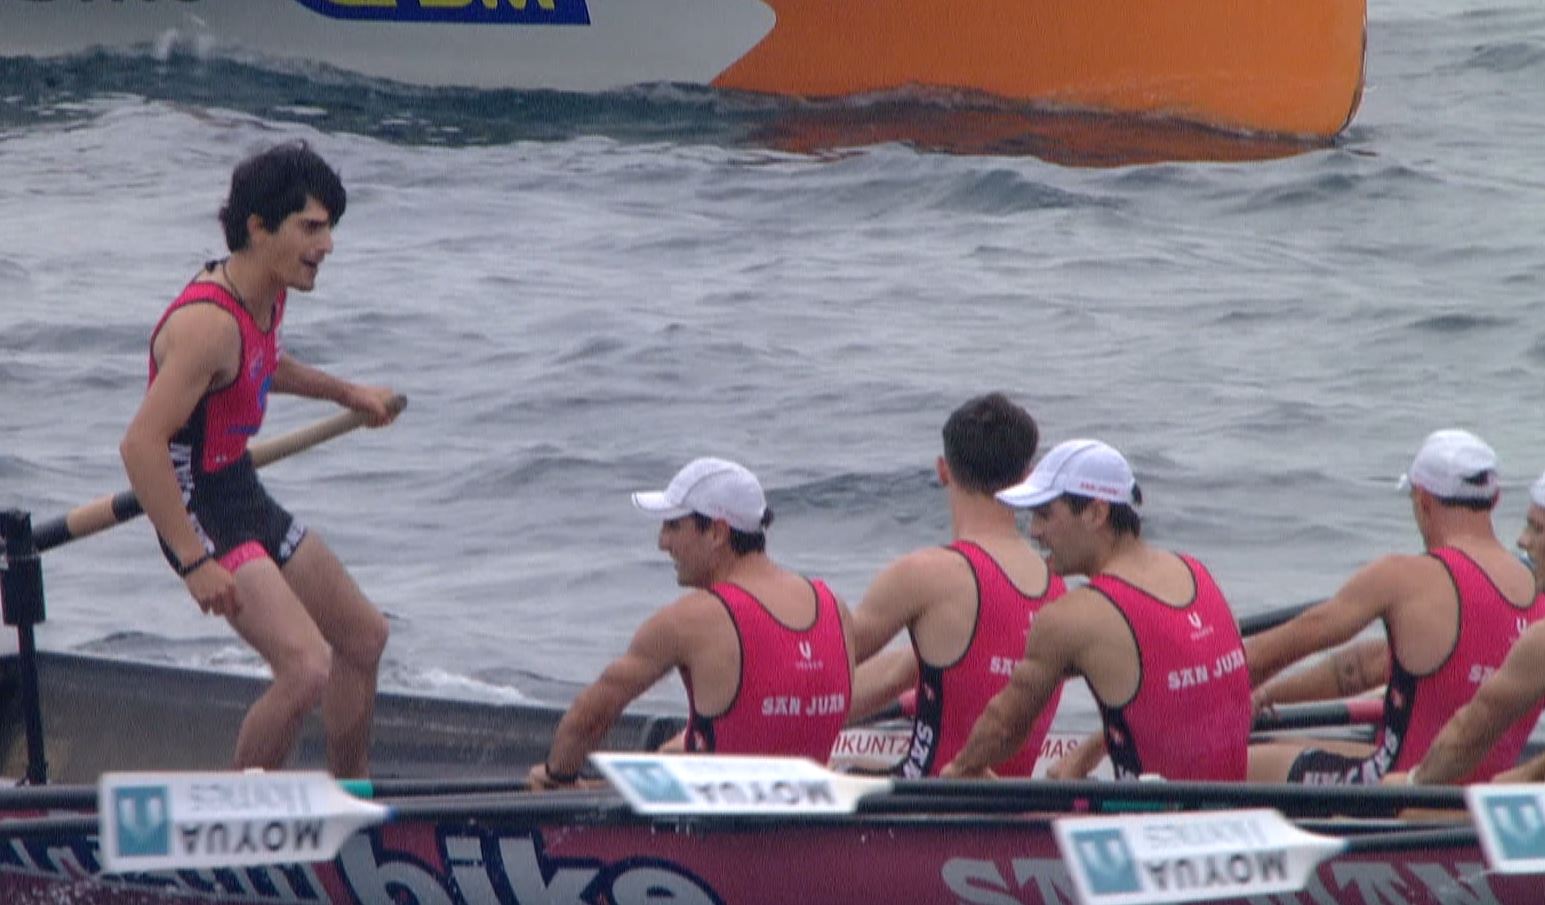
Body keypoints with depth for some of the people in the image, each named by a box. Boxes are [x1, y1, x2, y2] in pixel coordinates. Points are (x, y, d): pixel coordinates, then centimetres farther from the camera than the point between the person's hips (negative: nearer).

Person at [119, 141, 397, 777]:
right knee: (306, 669, -24)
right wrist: (195, 564, -33)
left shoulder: (267, 295, 3)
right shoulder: (209, 323, -28)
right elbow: (141, 444, -34)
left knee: (362, 638, 22)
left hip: (248, 502, 11)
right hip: (202, 515, -11)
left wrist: (344, 393, 40)